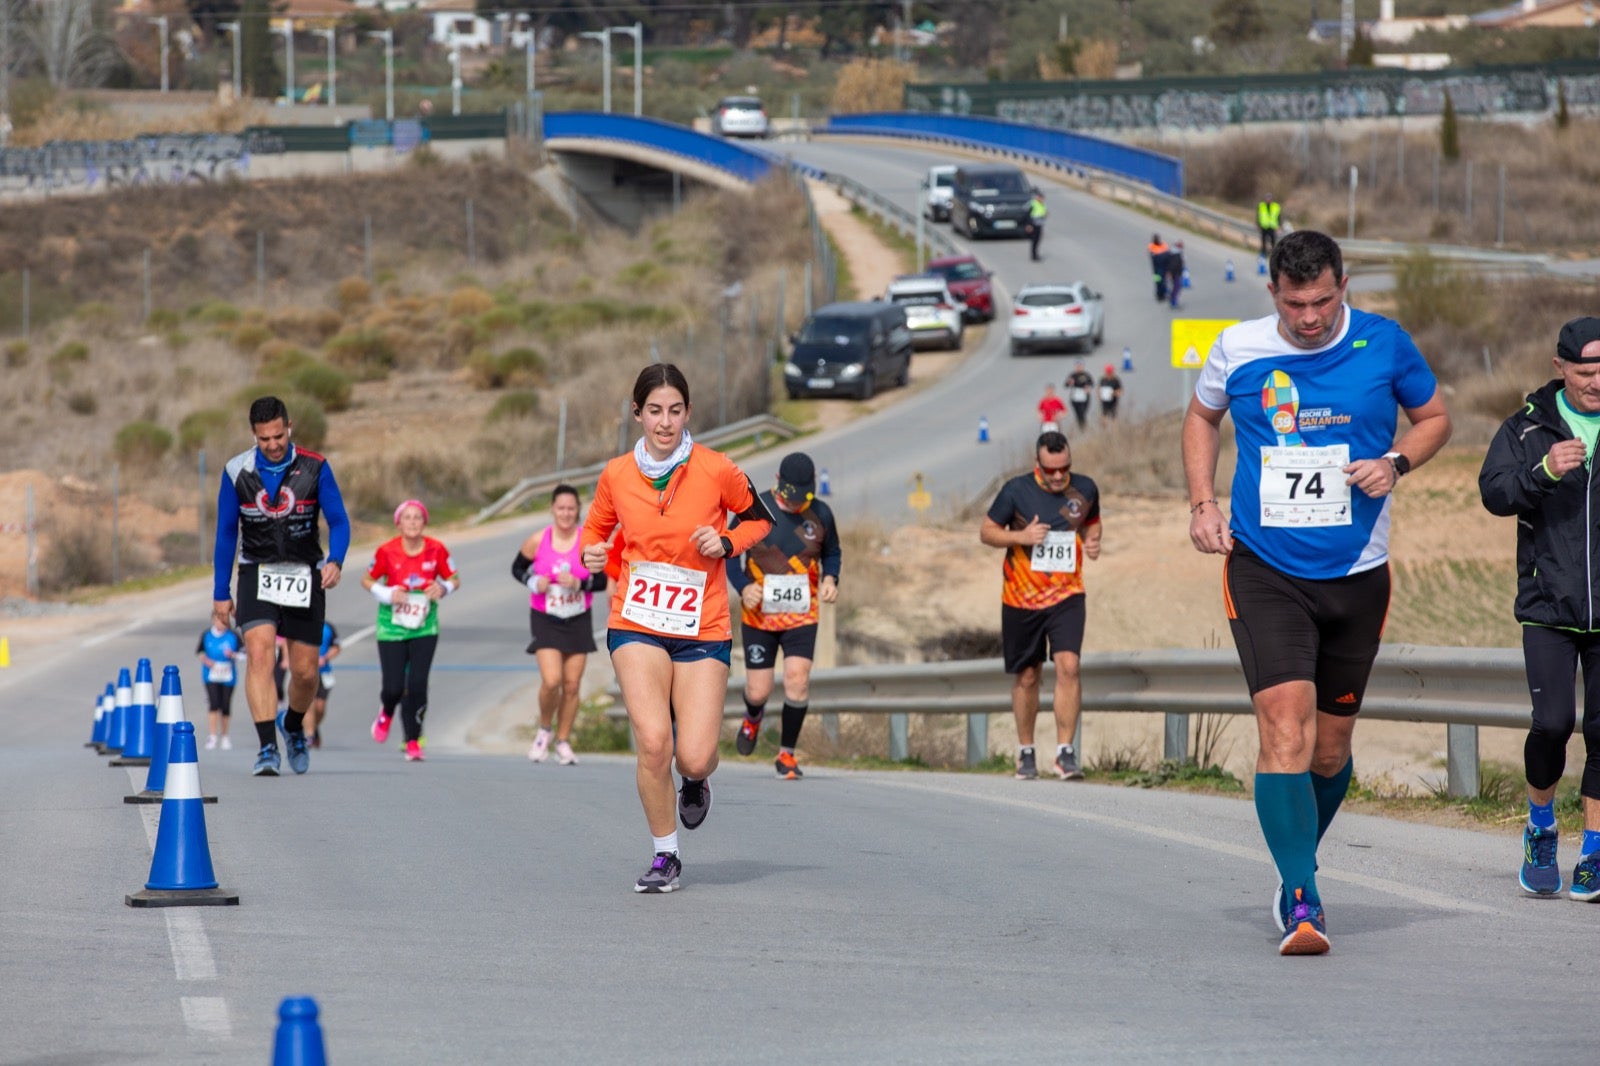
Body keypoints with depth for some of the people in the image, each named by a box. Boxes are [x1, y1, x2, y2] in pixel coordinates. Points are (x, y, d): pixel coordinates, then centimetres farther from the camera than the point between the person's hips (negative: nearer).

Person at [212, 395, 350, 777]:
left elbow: (339, 521, -8)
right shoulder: (237, 472, -5)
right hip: (257, 574, 0)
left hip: (304, 575, 1)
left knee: (305, 670, 3)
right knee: (259, 653, -22)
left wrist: (335, 561, -29)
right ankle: (268, 749, -26)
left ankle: (293, 727, 36)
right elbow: (225, 534, 3)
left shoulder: (315, 469, -7)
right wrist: (221, 593, 4)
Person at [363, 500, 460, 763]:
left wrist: (443, 588, -17)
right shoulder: (387, 551, -10)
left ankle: (413, 741, 7)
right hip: (392, 627, -1)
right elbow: (367, 580, 2)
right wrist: (386, 594, -16)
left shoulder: (436, 550, -8)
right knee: (393, 687, -5)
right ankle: (387, 712, 33)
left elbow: (454, 578, 5)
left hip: (424, 628, 1)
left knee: (417, 685, -10)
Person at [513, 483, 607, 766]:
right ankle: (544, 730, 10)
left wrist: (579, 583, -22)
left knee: (572, 685, 4)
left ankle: (563, 742, 19)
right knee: (551, 680, -17)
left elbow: (604, 579, -4)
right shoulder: (537, 541, -7)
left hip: (579, 620, 2)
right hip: (545, 620, -2)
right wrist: (532, 582, -12)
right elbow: (517, 567, 8)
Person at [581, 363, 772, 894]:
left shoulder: (715, 470, -6)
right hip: (636, 627, 1)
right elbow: (596, 527, 18)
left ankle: (696, 781, 32)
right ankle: (664, 855, 1)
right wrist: (592, 554, -5)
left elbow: (759, 518, 10)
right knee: (653, 741, -19)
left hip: (703, 630, 0)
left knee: (694, 758, -9)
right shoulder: (616, 476, 0)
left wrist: (726, 543, -10)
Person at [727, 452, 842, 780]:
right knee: (758, 691, 1)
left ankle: (787, 754, 1)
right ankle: (753, 717, 41)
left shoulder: (821, 514, -2)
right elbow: (729, 552, 0)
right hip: (759, 615, -1)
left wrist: (830, 579, -6)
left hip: (802, 615, 1)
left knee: (797, 678, -16)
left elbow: (832, 553, 15)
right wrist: (743, 587, -16)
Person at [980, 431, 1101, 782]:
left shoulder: (1085, 489, 0)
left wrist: (1092, 541, -3)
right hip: (1021, 598, 0)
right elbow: (986, 531, 1)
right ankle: (1025, 752, 25)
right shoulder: (1016, 490, -7)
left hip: (1066, 596, 0)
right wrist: (1021, 536, -17)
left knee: (1068, 665, -18)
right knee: (1026, 676, 9)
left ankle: (1065, 752, -15)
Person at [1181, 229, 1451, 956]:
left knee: (1330, 747, 10)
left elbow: (1435, 416, 13)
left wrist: (1395, 462, -7)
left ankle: (1296, 869, 36)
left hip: (1356, 575, 1)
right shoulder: (1238, 350, -2)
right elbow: (1203, 416, 18)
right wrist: (1202, 502, 5)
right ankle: (1302, 899, -21)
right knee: (1285, 724, -19)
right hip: (1264, 572, -1)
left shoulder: (1383, 344, -3)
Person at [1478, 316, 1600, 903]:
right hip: (1549, 607, 0)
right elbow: (1494, 492, -8)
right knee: (1553, 722, -10)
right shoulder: (1528, 428, 3)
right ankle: (1540, 828, 17)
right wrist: (1543, 469, -25)